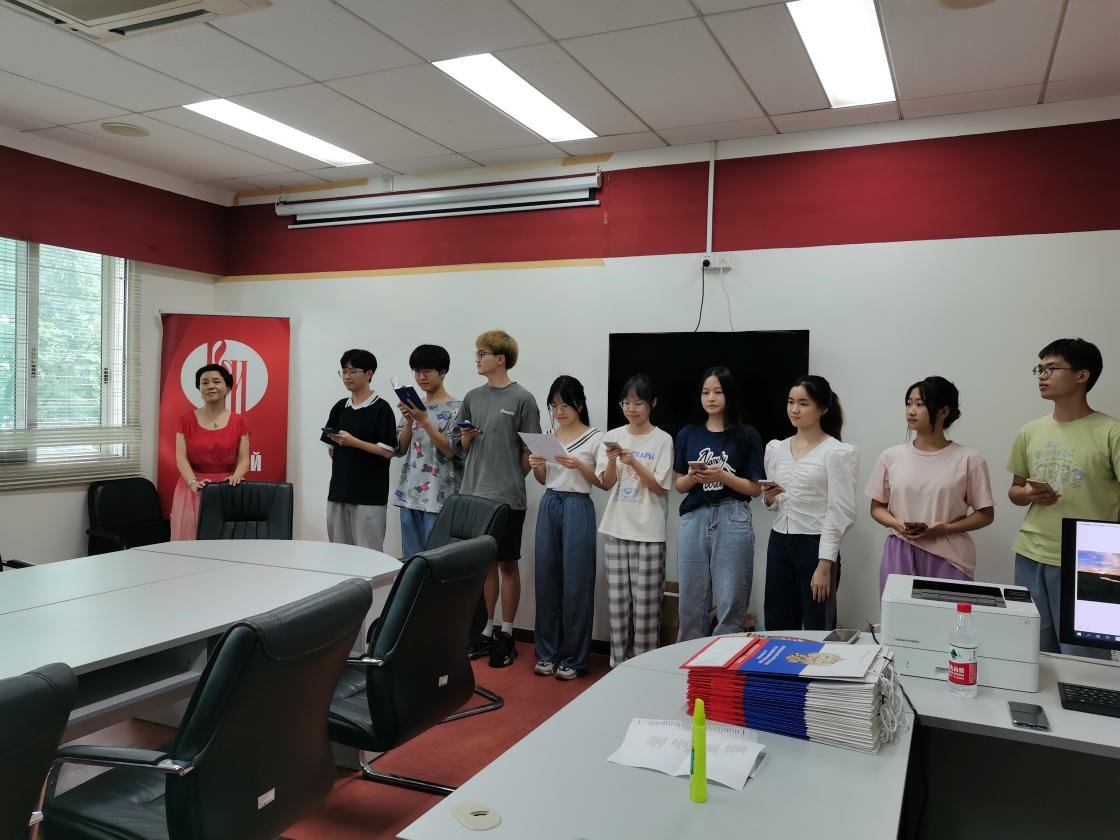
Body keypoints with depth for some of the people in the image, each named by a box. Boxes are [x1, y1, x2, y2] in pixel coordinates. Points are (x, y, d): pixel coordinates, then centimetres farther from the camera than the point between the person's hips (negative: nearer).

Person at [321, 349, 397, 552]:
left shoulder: (381, 408, -7)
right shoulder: (339, 407, 10)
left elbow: (388, 451, -12)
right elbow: (331, 446, 17)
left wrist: (354, 442, -18)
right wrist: (341, 470, 10)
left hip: (369, 494, -6)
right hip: (339, 490, 6)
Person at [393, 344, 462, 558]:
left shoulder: (456, 408, -4)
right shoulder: (413, 405, 13)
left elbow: (451, 452, -12)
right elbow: (400, 449, 9)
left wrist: (424, 420, -17)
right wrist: (409, 420, -7)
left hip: (438, 498, -6)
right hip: (409, 493, 6)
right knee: (410, 558, 11)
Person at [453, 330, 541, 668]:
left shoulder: (522, 399, -6)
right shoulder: (472, 398, 10)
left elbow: (529, 451, -4)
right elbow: (460, 447, 16)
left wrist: (512, 481, 0)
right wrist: (466, 437, -4)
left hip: (507, 497, -5)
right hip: (473, 495, 5)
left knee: (507, 564, 6)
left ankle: (506, 634, 17)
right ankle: (485, 631, 23)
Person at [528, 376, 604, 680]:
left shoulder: (595, 438, -5)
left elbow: (604, 483, -4)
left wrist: (579, 466, -19)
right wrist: (536, 466, -4)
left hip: (577, 508, -5)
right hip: (549, 505, 5)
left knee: (575, 583, 0)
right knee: (546, 580, 8)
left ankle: (573, 658, 13)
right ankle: (547, 653, 20)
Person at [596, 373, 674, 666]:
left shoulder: (662, 440, -4)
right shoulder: (612, 436, 5)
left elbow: (660, 488, -7)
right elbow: (606, 484, 2)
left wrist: (634, 462, -20)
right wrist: (612, 461, -17)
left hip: (648, 532, -3)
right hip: (616, 528, 3)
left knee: (646, 601, 1)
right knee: (617, 598, 8)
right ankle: (618, 662, 19)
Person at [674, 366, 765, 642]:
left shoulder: (746, 435, 2)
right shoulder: (688, 434, 10)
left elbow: (755, 488, 1)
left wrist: (722, 476, -13)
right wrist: (694, 476, -7)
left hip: (732, 520, -2)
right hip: (694, 520, 3)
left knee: (729, 604, -1)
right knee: (691, 603, 7)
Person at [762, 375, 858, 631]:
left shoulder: (838, 453, -8)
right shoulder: (775, 448, 9)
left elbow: (839, 513, -11)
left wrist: (825, 565, -15)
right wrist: (769, 499, -4)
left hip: (815, 545, -5)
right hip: (778, 544, 5)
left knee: (817, 631, 2)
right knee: (777, 629, 10)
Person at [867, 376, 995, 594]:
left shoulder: (969, 459, -1)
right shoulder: (891, 456, 5)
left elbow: (985, 514, 3)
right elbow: (877, 507, 12)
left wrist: (945, 529, -12)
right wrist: (897, 525, -9)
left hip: (949, 559, -1)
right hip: (900, 555, 2)